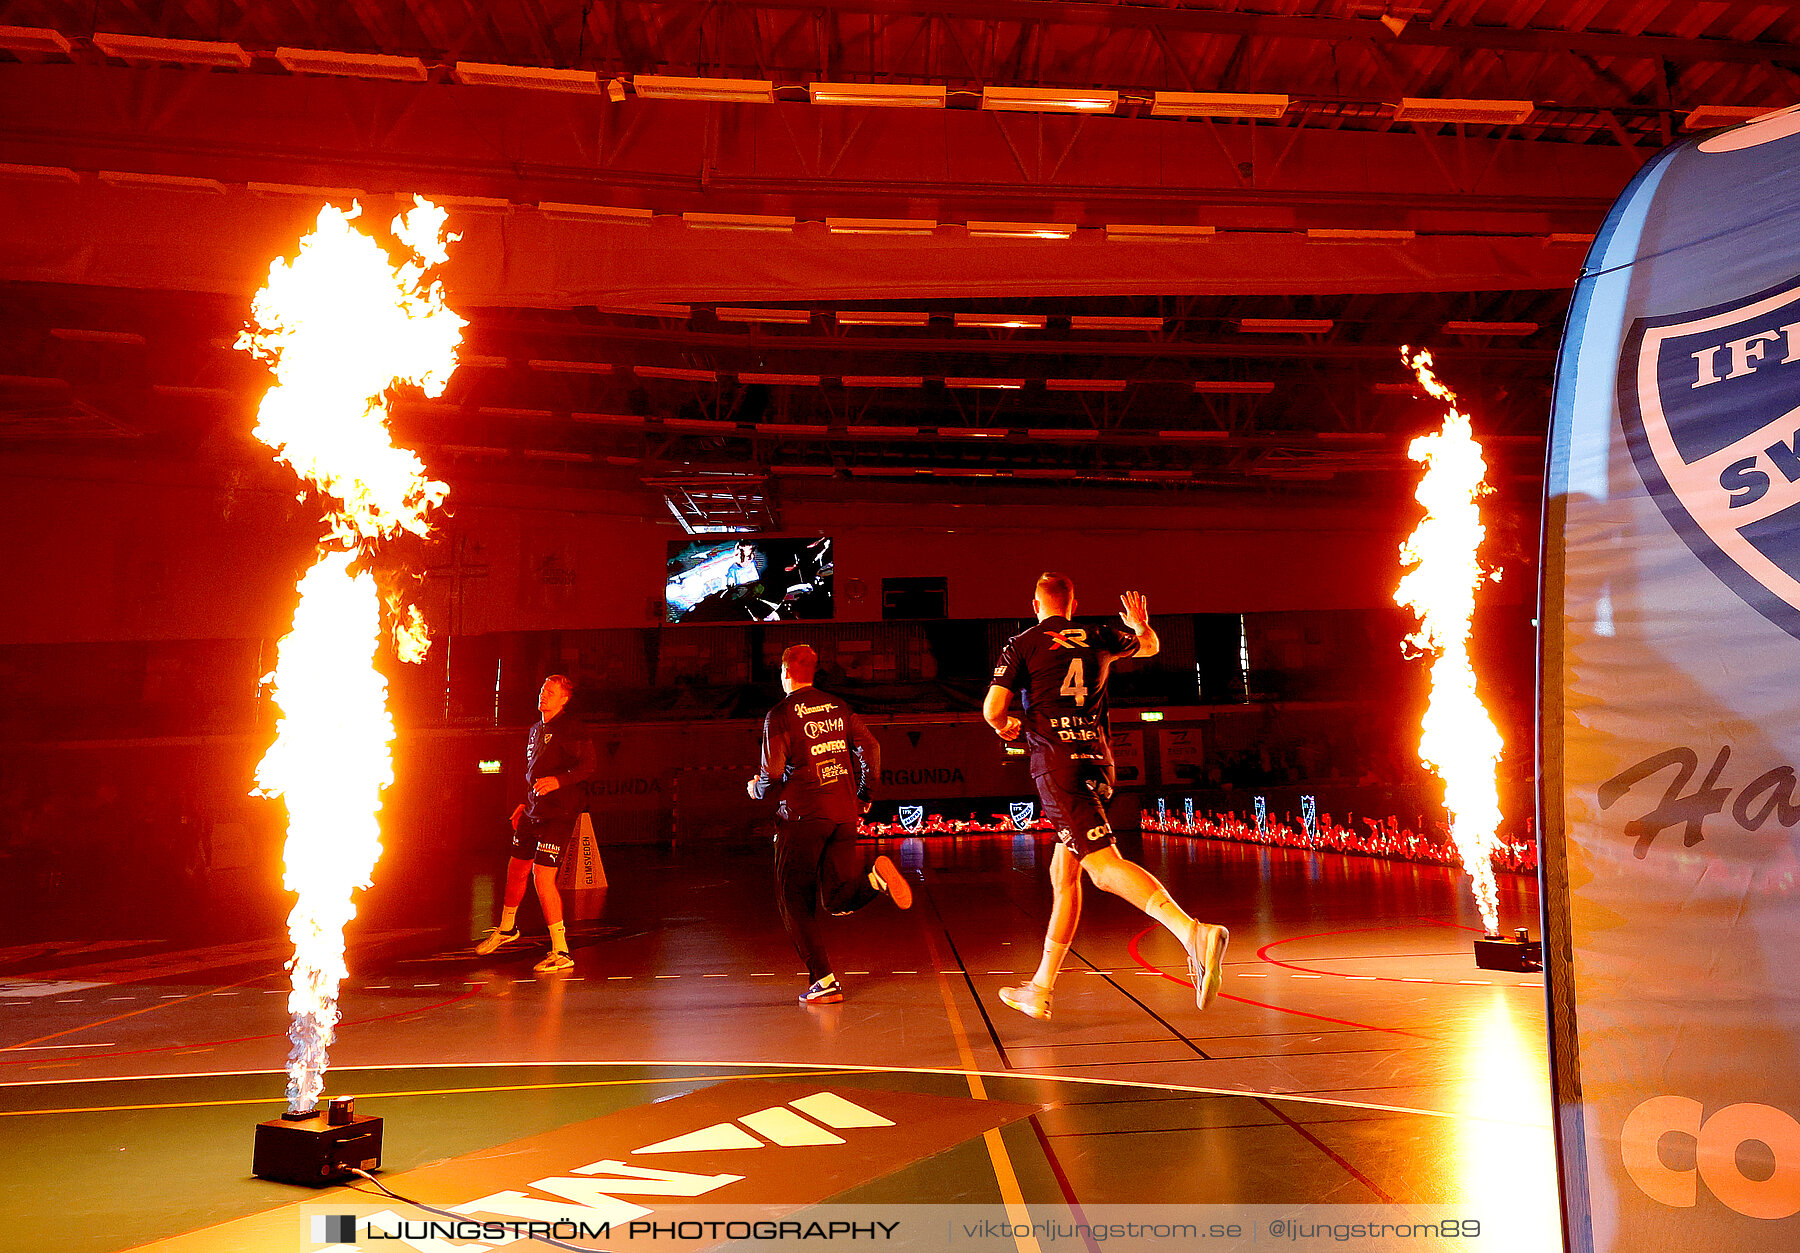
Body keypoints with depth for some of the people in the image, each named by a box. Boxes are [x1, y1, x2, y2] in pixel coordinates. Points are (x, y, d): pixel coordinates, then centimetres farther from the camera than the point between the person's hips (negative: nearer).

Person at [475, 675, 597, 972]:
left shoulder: (569, 730, -11)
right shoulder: (536, 730, 16)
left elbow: (588, 766, -19)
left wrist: (558, 781, -29)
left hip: (558, 814, -9)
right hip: (532, 813, 9)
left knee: (542, 876, -14)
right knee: (516, 869, 20)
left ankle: (561, 951, -7)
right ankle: (506, 928, 46)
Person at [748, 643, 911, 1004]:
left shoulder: (779, 715, -3)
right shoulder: (838, 707, 12)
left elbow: (773, 771, -11)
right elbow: (870, 748, 7)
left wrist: (756, 789, 11)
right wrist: (864, 793, 20)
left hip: (803, 815, -5)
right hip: (844, 814, 5)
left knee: (794, 902, 7)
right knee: (840, 901, 11)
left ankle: (823, 982, 1)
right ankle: (876, 877, -20)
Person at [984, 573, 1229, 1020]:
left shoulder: (1022, 644, 3)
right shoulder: (1098, 638, 16)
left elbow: (992, 708, -3)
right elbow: (1151, 646, 34)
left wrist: (1005, 727, 20)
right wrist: (1140, 624, 57)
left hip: (1055, 761, -6)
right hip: (1096, 758, 6)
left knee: (1104, 866, -15)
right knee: (1062, 875, 12)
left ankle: (1193, 933, -36)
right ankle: (1040, 989, 19)